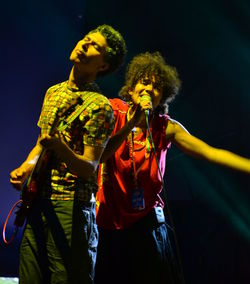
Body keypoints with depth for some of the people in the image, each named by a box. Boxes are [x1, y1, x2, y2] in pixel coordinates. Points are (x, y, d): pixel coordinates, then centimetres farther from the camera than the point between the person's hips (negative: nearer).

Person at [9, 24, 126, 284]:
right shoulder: (53, 92, 15)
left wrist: (60, 148, -32)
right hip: (38, 201, 7)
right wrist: (25, 169, 7)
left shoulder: (99, 106, -10)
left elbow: (89, 169, -14)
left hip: (70, 206, -7)